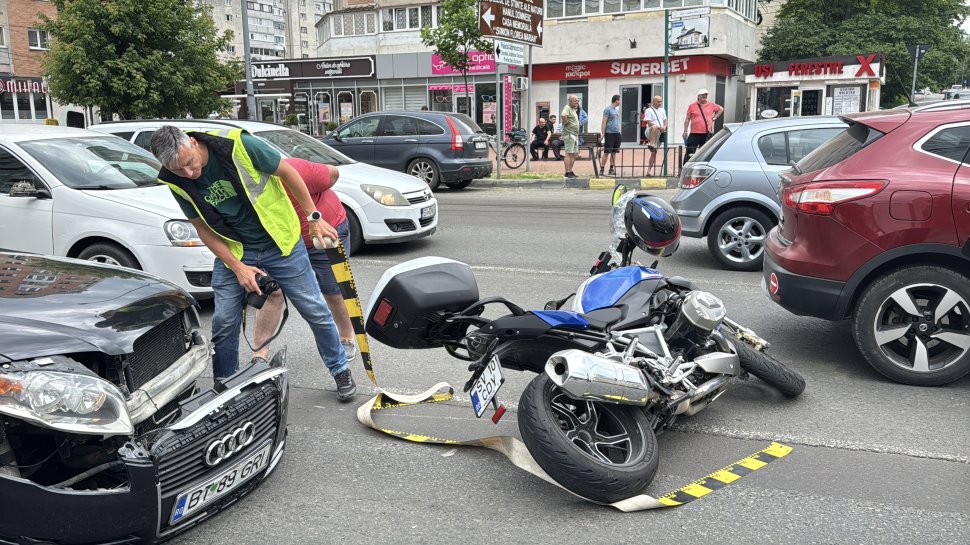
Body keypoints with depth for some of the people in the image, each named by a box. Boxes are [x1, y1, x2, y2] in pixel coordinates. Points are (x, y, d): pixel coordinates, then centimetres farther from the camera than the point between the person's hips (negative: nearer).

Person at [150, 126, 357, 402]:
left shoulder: (238, 144, -24)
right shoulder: (175, 182, -12)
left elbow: (287, 172, -11)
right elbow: (203, 228, -2)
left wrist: (314, 216, -6)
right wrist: (237, 267, -10)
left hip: (280, 243, -2)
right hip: (232, 251, 2)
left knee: (316, 312, 4)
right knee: (223, 323, 1)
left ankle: (340, 371, 24)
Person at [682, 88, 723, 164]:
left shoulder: (711, 105, 7)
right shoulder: (692, 106, 1)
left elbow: (721, 109, 22)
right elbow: (687, 119, 4)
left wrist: (714, 118, 11)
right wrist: (685, 131, 1)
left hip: (707, 133, 2)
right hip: (694, 133, -2)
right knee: (690, 151, -5)